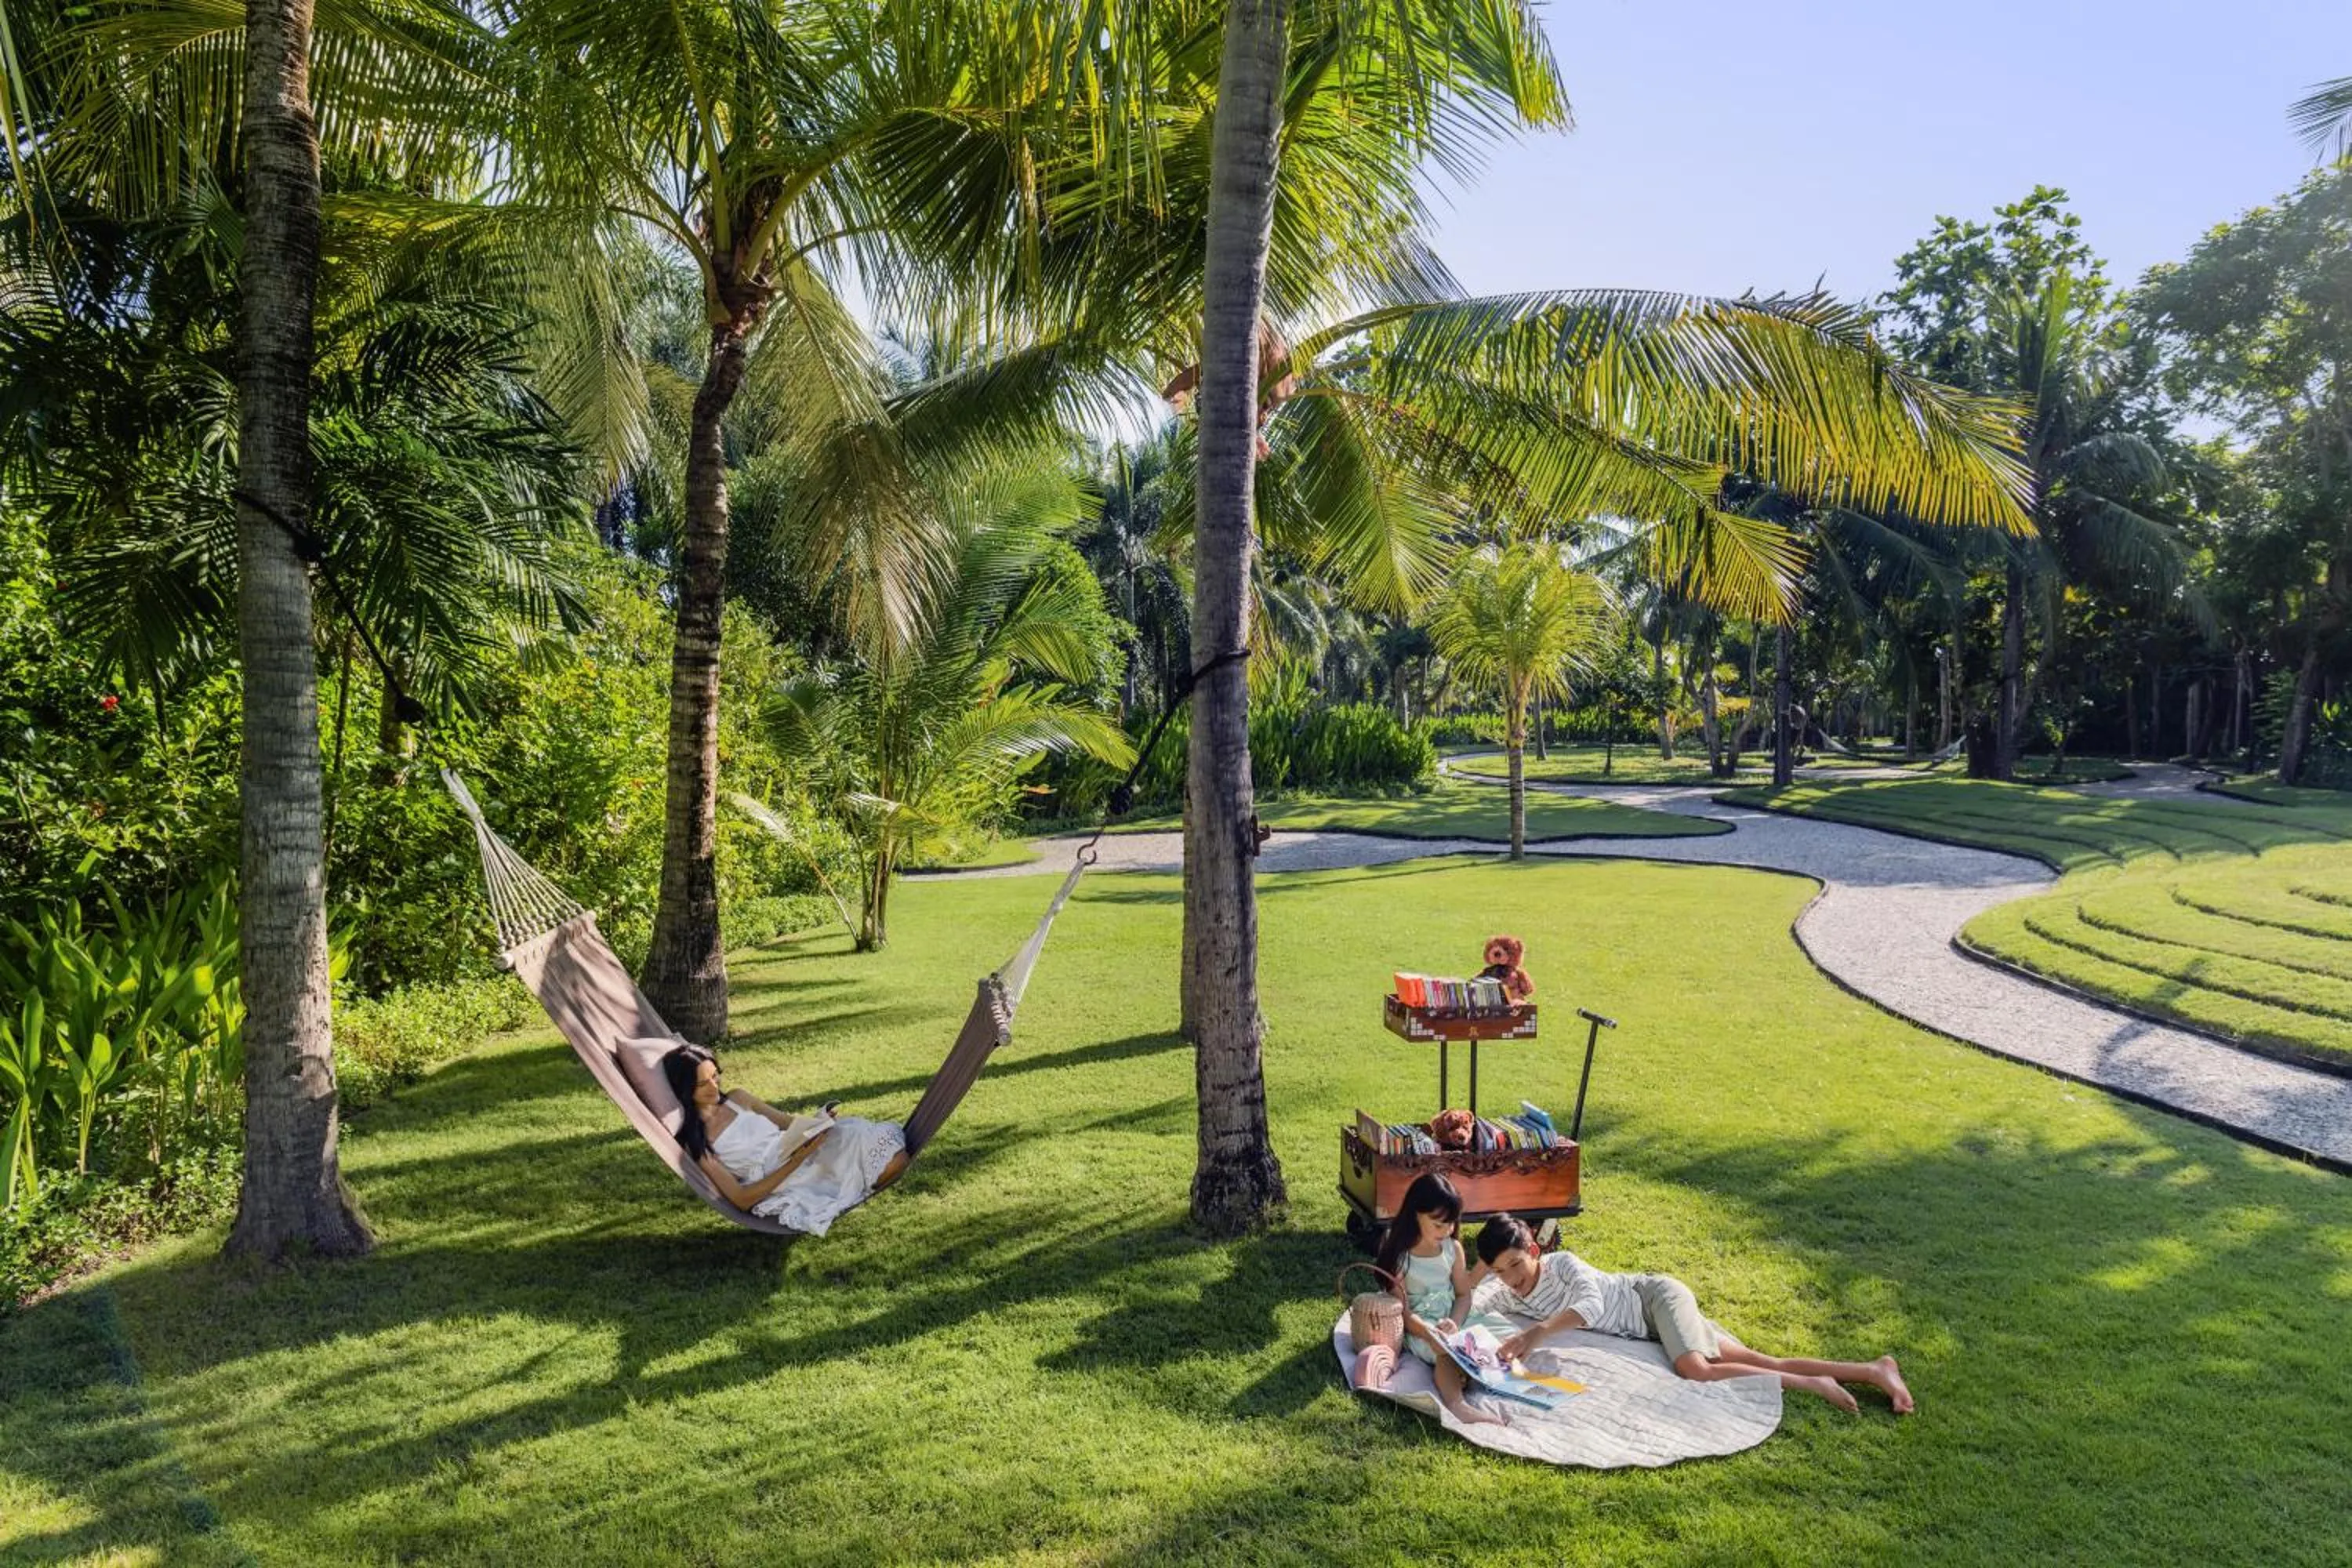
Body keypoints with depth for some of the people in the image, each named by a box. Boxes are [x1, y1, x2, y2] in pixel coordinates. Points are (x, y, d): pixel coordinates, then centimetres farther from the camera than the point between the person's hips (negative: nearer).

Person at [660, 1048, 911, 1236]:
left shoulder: (737, 1099, 13)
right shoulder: (695, 1144, -3)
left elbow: (791, 1124, 19)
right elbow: (741, 1199, -9)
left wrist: (817, 1122, -6)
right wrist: (794, 1164, -20)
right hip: (777, 1188, -6)